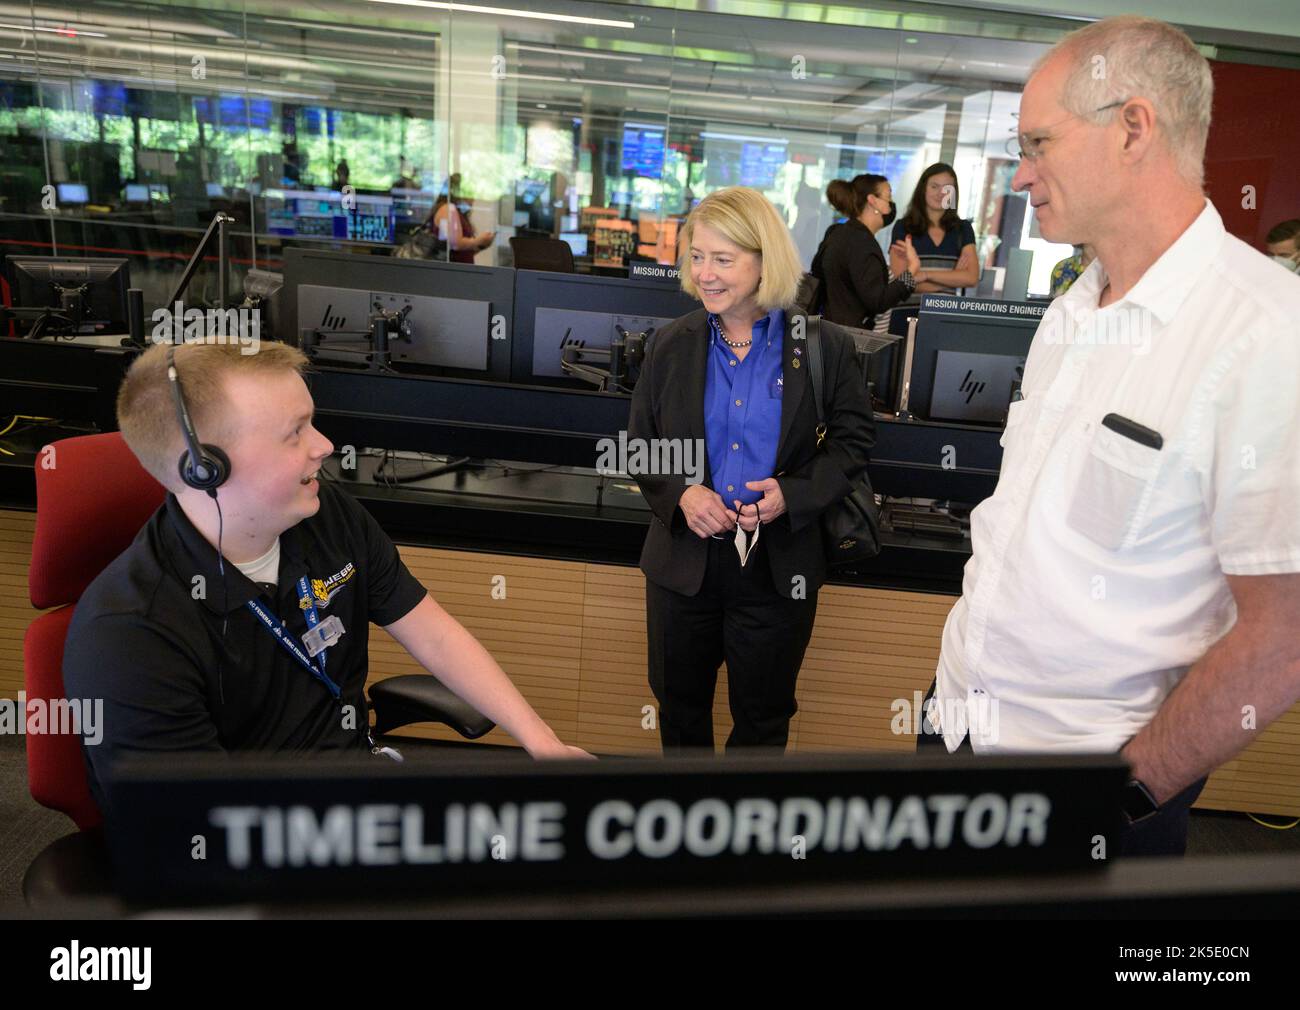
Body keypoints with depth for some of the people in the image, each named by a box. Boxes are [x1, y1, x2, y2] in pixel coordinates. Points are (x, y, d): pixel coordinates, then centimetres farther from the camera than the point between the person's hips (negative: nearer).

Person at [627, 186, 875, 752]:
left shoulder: (824, 347, -6)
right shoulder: (671, 345, 0)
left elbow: (852, 441, -1)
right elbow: (640, 445, 5)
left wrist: (792, 495, -18)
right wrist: (680, 494, -15)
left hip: (778, 568, -2)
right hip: (684, 561, 2)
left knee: (762, 717, 16)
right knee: (679, 708, 19)